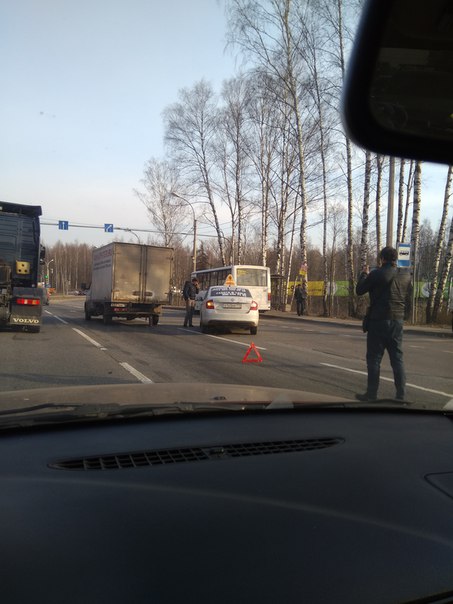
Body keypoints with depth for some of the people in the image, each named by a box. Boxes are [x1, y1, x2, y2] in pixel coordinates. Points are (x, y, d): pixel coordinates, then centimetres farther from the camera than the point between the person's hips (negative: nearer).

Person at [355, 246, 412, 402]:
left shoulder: (376, 274, -12)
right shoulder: (406, 275, 4)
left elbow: (359, 290, -1)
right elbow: (409, 299, 10)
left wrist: (363, 274, 14)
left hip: (378, 320, -5)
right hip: (398, 321, 5)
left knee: (374, 358, 2)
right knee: (397, 358, 9)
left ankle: (371, 394, 5)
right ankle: (401, 395, 10)